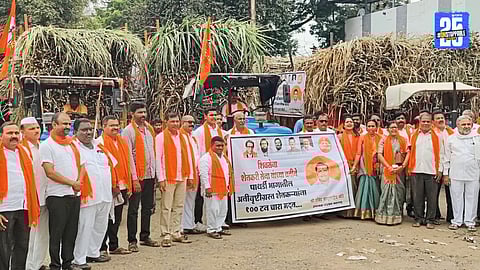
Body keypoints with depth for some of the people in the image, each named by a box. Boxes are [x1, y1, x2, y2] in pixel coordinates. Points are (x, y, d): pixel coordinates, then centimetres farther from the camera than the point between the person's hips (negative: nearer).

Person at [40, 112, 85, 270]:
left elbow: (82, 165, 18)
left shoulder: (72, 144, 15)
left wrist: (79, 183, -1)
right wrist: (72, 183, -10)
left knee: (71, 233, 10)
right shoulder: (47, 145, -5)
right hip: (57, 196, -6)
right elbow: (50, 172, -13)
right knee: (56, 233, -1)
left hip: (75, 195, 6)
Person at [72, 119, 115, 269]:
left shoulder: (99, 146, 16)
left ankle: (93, 253, 31)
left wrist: (113, 185, 17)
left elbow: (111, 164, 22)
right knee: (84, 228, -5)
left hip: (105, 195, 7)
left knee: (101, 226, 16)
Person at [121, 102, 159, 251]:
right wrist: (134, 178, -16)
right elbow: (129, 156, -13)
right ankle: (132, 241, 8)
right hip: (137, 176, -6)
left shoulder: (149, 129, 12)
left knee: (148, 207, 13)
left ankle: (145, 236, 24)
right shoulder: (128, 130, -8)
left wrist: (155, 172, 10)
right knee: (134, 209, 1)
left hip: (150, 174, 7)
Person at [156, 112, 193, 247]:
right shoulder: (161, 137, -3)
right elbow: (158, 158, -7)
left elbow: (188, 157, 16)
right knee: (166, 207, -3)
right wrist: (161, 178, -12)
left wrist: (190, 175, 12)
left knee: (179, 206, 9)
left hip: (182, 177, 5)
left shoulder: (183, 137, 14)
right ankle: (166, 235, 3)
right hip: (168, 177, -5)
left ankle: (176, 233, 18)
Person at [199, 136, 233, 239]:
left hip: (223, 189, 9)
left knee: (223, 209, 13)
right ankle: (211, 230, 5)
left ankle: (218, 228, 25)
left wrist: (228, 186, 20)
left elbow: (228, 173, 25)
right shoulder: (206, 158, -11)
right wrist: (207, 187, -20)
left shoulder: (224, 158, 16)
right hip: (212, 190, -9)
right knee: (213, 209, -6)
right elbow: (203, 174, -16)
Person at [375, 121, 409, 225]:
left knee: (399, 191, 3)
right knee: (387, 191, -8)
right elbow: (380, 155, -2)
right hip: (388, 169, -2)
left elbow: (407, 153, 4)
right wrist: (389, 167, -11)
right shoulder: (384, 140, 6)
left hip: (400, 169, 2)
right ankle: (384, 215, -3)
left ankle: (397, 215, 11)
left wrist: (403, 166, -9)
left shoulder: (403, 140, 13)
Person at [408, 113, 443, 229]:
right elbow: (410, 153, 11)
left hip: (432, 171, -1)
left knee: (432, 197, 2)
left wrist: (440, 170, -1)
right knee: (417, 196, 5)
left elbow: (440, 154, 6)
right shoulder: (414, 135, 10)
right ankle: (418, 218, 14)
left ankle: (430, 220, 10)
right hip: (416, 171, 1)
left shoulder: (436, 136, 6)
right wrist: (409, 168, 4)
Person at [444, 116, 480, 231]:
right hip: (455, 174, 0)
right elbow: (447, 158, 10)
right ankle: (457, 221, 15)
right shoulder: (451, 139, 7)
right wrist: (445, 174, 6)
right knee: (457, 198, 5)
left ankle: (470, 222, 13)